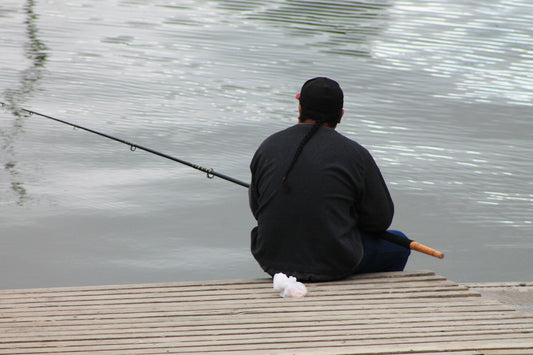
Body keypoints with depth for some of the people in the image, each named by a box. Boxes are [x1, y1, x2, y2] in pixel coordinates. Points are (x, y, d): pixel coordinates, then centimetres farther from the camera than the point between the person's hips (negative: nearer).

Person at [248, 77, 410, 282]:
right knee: (398, 245, 22)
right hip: (332, 264, -4)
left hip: (272, 260, 4)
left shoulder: (268, 147, 0)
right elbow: (381, 219, -3)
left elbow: (256, 208, 9)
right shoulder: (355, 155, -10)